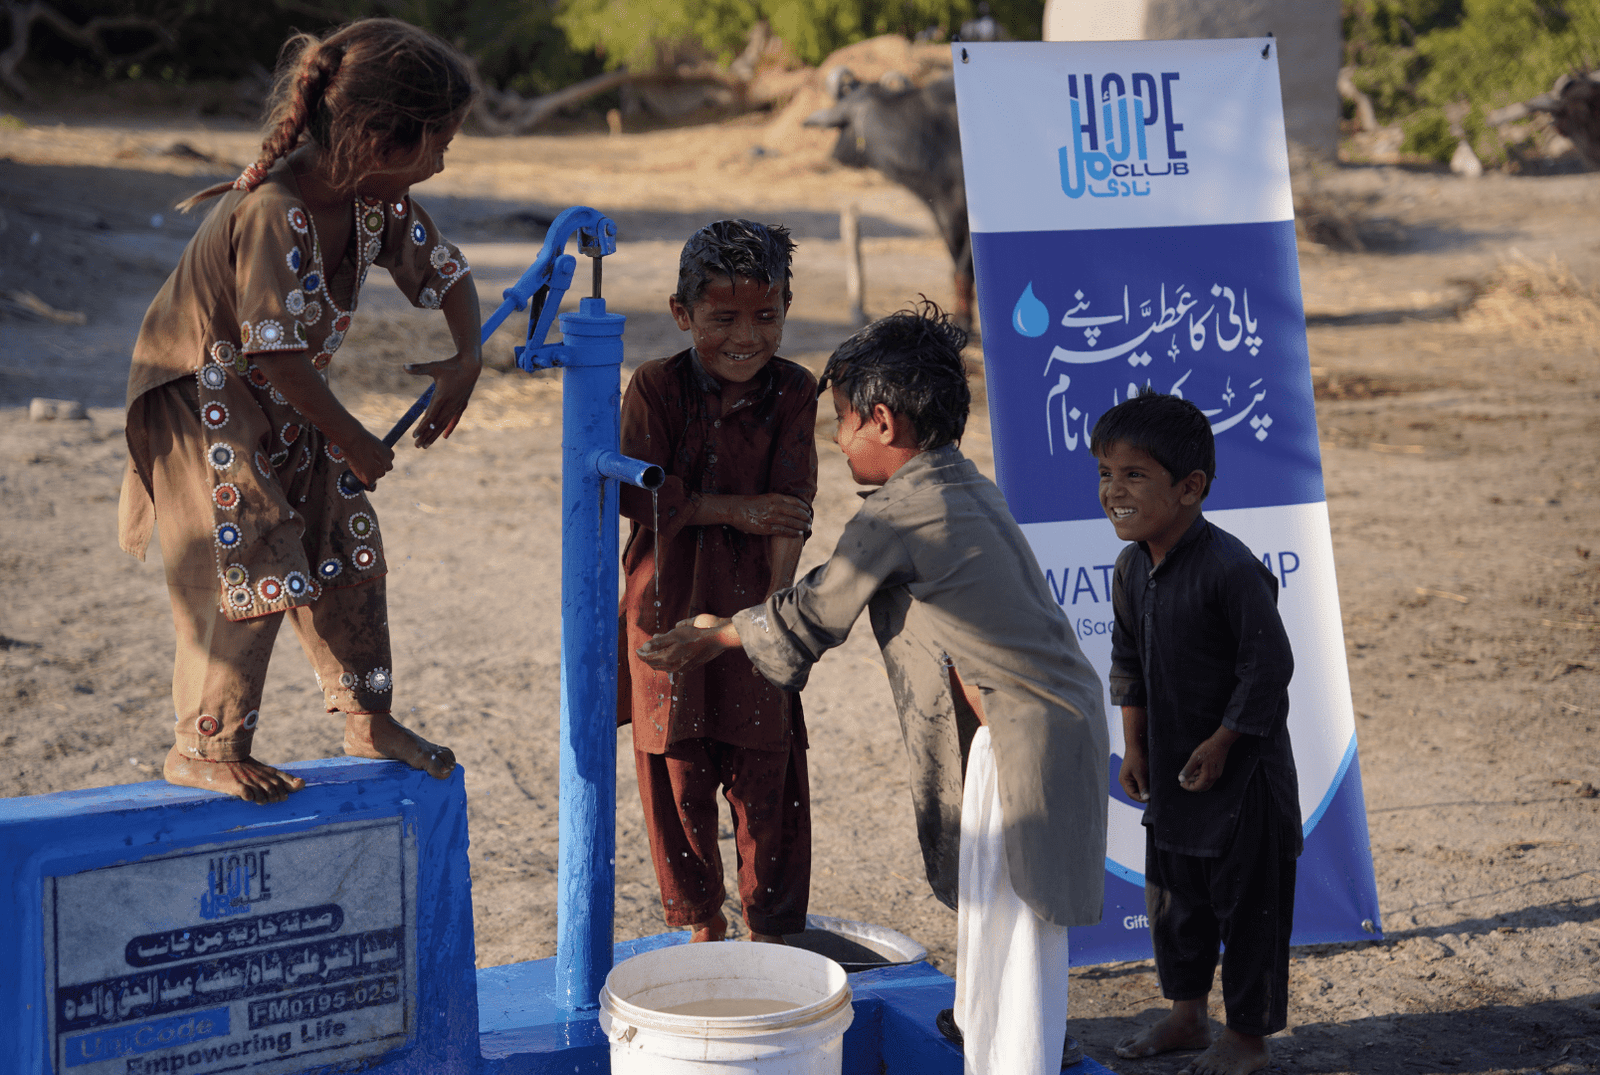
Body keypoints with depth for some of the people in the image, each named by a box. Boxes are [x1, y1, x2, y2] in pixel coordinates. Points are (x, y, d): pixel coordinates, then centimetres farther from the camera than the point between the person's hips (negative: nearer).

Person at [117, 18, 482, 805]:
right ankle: (205, 749, 4)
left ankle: (369, 721, 22)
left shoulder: (379, 201, -7)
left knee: (346, 548, 8)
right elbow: (281, 355, -31)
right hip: (203, 403, -8)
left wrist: (467, 360, -7)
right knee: (252, 568, -10)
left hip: (285, 405, 8)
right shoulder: (272, 211, -33)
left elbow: (443, 269, 10)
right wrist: (355, 444, -21)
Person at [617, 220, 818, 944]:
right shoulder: (657, 386, -3)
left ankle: (771, 925, 20)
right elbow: (635, 491, -12)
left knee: (766, 770, 3)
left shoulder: (793, 391, -2)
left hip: (751, 605, 0)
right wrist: (733, 509, -16)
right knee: (677, 768, 8)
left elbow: (790, 505, -9)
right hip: (668, 603, 0)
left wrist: (776, 604, -19)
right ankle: (702, 918, 27)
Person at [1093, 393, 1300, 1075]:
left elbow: (1268, 667, -21)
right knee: (1170, 894, 18)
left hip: (1240, 772, -8)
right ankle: (1186, 1016, 35)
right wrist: (1134, 748, 9)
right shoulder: (1132, 566, 0)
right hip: (1170, 772, 8)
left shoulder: (1230, 570, -25)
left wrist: (1220, 746, -17)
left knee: (1245, 902, 4)